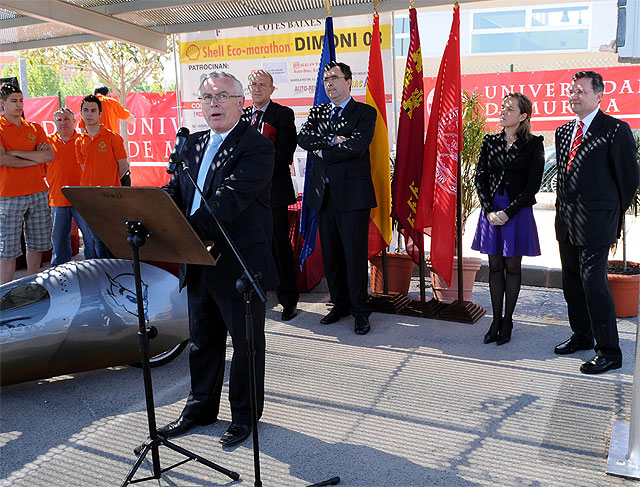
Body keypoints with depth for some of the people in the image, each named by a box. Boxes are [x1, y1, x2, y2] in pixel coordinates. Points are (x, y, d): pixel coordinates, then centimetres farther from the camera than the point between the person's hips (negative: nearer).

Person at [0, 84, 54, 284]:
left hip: (38, 193, 5)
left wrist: (17, 152, -9)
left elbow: (49, 156, -1)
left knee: (37, 243, 9)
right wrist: (35, 158, -6)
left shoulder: (35, 128, 12)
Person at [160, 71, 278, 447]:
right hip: (199, 265, 7)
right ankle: (201, 408, 39)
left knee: (246, 343, 10)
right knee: (203, 341, 20)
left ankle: (245, 414, 29)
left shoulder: (258, 148, -13)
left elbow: (228, 199, -25)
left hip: (241, 264, -7)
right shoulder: (193, 144, 12)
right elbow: (175, 191, 7)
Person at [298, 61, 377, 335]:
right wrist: (332, 140, -14)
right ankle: (340, 304, 25)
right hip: (323, 194, 5)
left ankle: (360, 311, 11)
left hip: (352, 193, -5)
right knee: (330, 255, 11)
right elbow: (302, 138, 0)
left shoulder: (365, 113, 0)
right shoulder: (317, 112, 16)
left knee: (355, 255, -2)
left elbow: (357, 145, -16)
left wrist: (322, 152, -7)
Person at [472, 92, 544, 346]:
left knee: (512, 267, 5)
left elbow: (533, 185, -7)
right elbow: (480, 177, 5)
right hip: (491, 210, 3)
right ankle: (496, 320, 17)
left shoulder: (533, 144, -3)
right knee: (495, 266, 7)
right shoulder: (490, 141, 7)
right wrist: (489, 210, -7)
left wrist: (508, 212, -14)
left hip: (518, 211, -3)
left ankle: (507, 320, 16)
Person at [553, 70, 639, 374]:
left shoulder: (615, 130, -8)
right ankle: (581, 336, 31)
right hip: (566, 221, 7)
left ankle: (609, 352, 4)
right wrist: (564, 209, 14)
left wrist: (615, 213, 3)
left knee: (593, 282, -8)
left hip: (595, 222, -7)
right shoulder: (563, 131, 13)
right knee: (572, 281, 15)